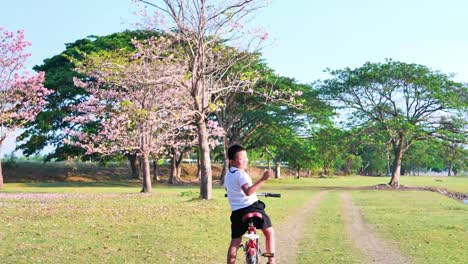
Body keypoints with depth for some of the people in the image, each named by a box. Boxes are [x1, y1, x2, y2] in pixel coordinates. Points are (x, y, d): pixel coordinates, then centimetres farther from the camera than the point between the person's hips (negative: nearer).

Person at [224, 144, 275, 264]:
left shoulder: (228, 175, 16)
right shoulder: (241, 174, -13)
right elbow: (248, 191, -29)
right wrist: (263, 179, -37)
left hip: (236, 211, 7)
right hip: (252, 207, -7)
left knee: (235, 242, 13)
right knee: (269, 232, 7)